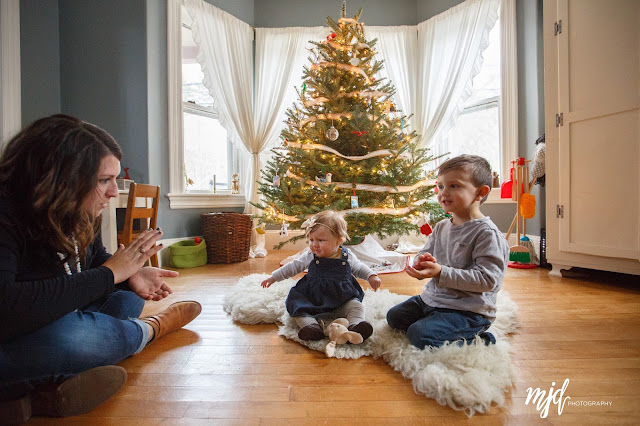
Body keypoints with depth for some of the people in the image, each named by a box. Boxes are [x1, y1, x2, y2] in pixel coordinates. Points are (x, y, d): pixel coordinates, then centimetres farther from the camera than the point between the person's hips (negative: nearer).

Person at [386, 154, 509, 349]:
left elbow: (487, 279, -24)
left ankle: (477, 340, -2)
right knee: (394, 317, 12)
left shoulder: (487, 233, -19)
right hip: (431, 299, 8)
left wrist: (441, 273, -29)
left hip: (468, 310, -8)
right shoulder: (441, 227, 5)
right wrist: (421, 263, -15)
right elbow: (425, 253, 12)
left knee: (420, 335, -23)